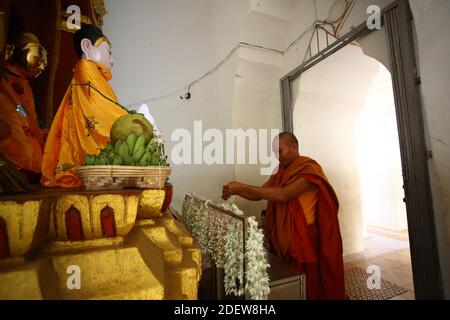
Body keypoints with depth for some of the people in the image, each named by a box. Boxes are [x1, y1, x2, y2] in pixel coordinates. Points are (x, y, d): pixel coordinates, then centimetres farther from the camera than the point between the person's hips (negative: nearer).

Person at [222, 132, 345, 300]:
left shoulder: (309, 169, -16)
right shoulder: (281, 171, 7)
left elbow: (284, 195, -29)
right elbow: (259, 195, 7)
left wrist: (242, 186, -30)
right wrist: (236, 191, -12)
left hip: (303, 238, -6)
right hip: (282, 237, 6)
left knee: (306, 286, 11)